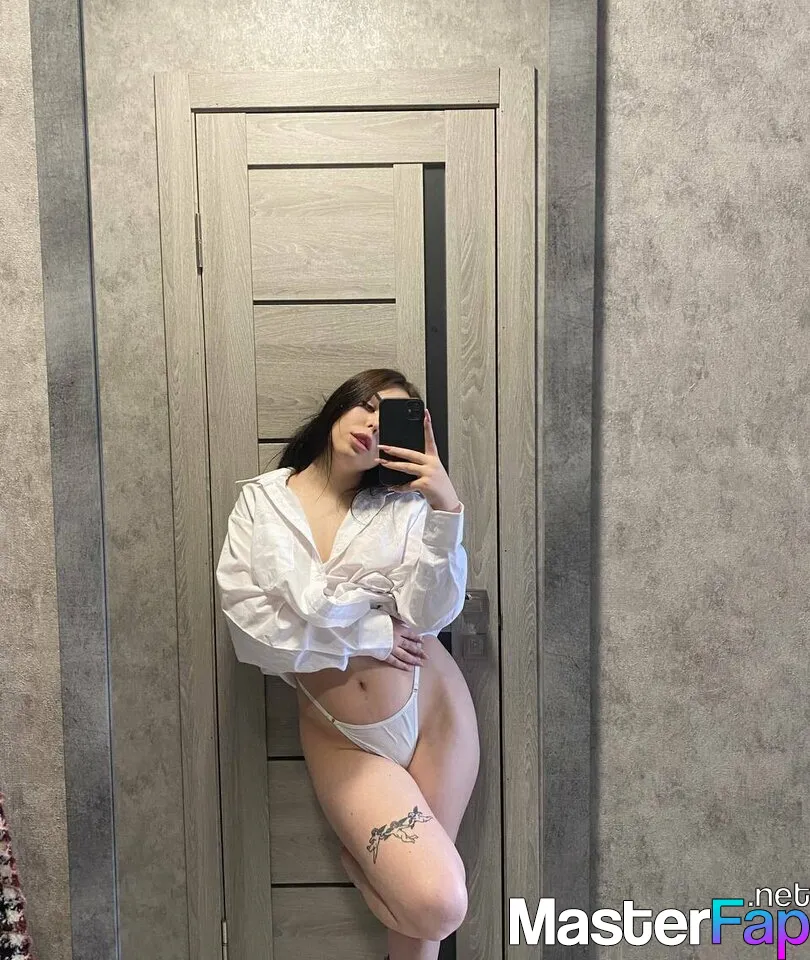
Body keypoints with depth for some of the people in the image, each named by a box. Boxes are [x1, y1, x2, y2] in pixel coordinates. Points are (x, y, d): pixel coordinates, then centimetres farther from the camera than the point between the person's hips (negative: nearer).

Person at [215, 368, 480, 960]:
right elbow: (250, 629, -9)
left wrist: (446, 511, -26)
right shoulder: (260, 501, -2)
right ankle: (367, 863, 19)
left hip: (432, 711, 1)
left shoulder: (404, 504, -5)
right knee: (437, 904, -10)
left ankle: (370, 859, 40)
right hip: (339, 736, -1)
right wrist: (367, 635, -13)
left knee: (426, 904, 8)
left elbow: (430, 613, -15)